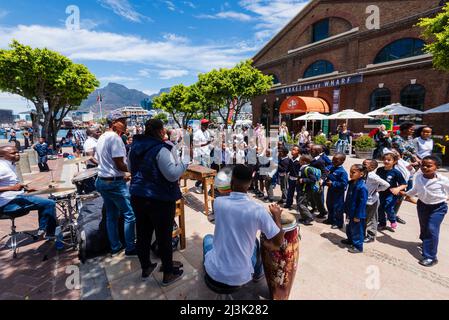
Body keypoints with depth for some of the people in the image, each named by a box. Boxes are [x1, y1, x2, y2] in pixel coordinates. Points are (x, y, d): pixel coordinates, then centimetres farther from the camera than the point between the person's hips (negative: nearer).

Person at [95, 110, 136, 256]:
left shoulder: (101, 138, 12)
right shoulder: (115, 138, -17)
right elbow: (120, 164, -21)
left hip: (101, 180, 10)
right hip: (115, 183, -10)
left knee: (111, 215, 16)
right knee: (130, 214, 1)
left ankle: (115, 247, 27)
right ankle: (130, 248, 11)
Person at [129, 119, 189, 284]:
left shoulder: (135, 146, 4)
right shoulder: (160, 150, -21)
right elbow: (173, 174, -25)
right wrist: (184, 163, -10)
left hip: (138, 196, 7)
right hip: (160, 199, -7)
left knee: (143, 233, 19)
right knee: (164, 236, 8)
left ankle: (145, 267, 39)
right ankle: (168, 274, 25)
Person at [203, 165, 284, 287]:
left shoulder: (218, 202, -13)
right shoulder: (258, 210, -20)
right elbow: (279, 242, -10)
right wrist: (277, 215, 3)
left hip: (214, 272, 1)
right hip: (241, 277, 0)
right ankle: (258, 274, 48)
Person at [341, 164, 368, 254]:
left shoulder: (362, 187, -25)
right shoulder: (351, 183, 2)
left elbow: (362, 202, -23)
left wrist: (357, 216, -19)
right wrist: (347, 210, 17)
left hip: (357, 214, -9)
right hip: (351, 212, 9)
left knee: (357, 230, 6)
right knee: (350, 228, 24)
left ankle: (358, 246, 22)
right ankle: (350, 240, 44)